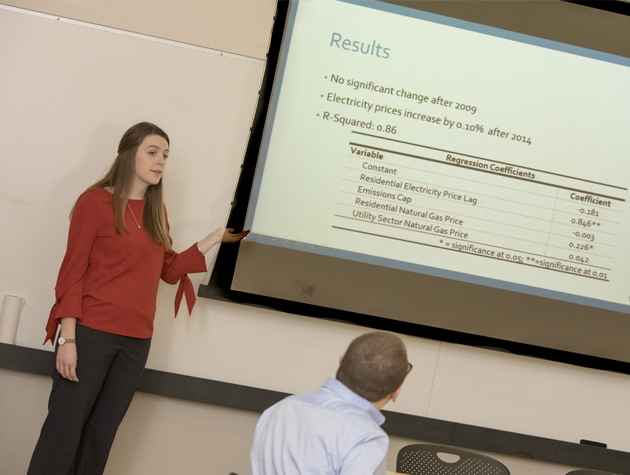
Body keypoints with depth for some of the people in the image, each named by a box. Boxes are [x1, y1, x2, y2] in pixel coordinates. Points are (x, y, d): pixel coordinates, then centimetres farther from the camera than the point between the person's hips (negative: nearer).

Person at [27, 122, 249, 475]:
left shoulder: (157, 211, 14)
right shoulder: (96, 201, -4)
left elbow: (170, 270, 17)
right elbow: (73, 270, -7)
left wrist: (217, 238, 11)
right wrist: (67, 338, -14)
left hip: (136, 341, 6)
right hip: (91, 334, -6)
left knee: (101, 435, 8)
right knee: (64, 431, -6)